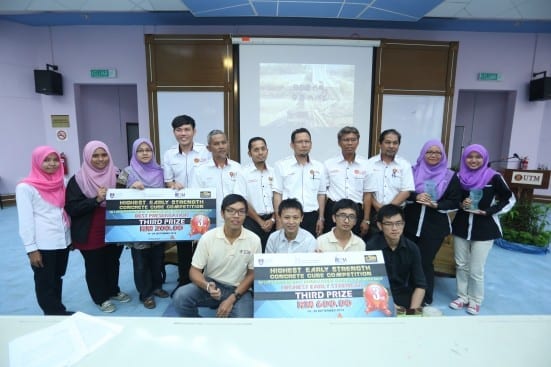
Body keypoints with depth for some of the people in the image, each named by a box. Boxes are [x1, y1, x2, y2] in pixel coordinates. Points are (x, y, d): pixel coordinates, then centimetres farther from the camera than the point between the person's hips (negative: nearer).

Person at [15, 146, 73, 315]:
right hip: (42, 245, -6)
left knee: (57, 279, 17)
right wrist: (31, 249, -13)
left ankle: (57, 312, 29)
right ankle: (56, 315, 20)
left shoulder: (59, 183, 8)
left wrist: (71, 237, 14)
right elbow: (25, 220, -11)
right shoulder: (25, 187, -9)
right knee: (45, 283, 8)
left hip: (62, 241, 6)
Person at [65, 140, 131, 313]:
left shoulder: (116, 175, 1)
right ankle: (101, 298, 33)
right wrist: (96, 200, -26)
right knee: (95, 266, 13)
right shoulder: (78, 180, -10)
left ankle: (114, 291, 41)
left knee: (113, 262, 19)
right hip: (91, 234, -3)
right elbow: (71, 208, -16)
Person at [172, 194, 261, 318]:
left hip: (237, 290, 0)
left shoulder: (254, 240, -10)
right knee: (180, 297, -25)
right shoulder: (208, 237, -11)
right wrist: (207, 286, -28)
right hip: (211, 285, 1)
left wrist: (232, 298, -13)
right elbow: (195, 271, -6)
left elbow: (252, 273, -1)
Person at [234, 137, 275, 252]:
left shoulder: (273, 172, 7)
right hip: (252, 221, -3)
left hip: (272, 221, 3)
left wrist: (272, 219, -4)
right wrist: (260, 222, -6)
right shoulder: (244, 173, -3)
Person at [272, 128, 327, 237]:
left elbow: (321, 194, 12)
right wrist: (279, 221, -7)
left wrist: (321, 219, 7)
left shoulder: (319, 167, 8)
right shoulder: (281, 165, -2)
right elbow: (277, 194, -3)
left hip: (312, 217, 3)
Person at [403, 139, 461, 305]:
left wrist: (436, 205, -17)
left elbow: (455, 202, 0)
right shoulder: (414, 171, 4)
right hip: (411, 223, 2)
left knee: (425, 262, 3)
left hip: (435, 227, -2)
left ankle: (425, 298, 21)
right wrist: (416, 196, -17)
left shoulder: (450, 176, 2)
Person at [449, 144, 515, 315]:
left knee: (476, 269, 1)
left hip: (484, 229, -3)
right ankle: (462, 297, 27)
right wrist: (461, 205, -10)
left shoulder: (493, 177, -7)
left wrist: (488, 211, -10)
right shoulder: (459, 177, 1)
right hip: (461, 226, 3)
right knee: (461, 265, 11)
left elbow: (509, 199, 1)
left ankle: (475, 301, 21)